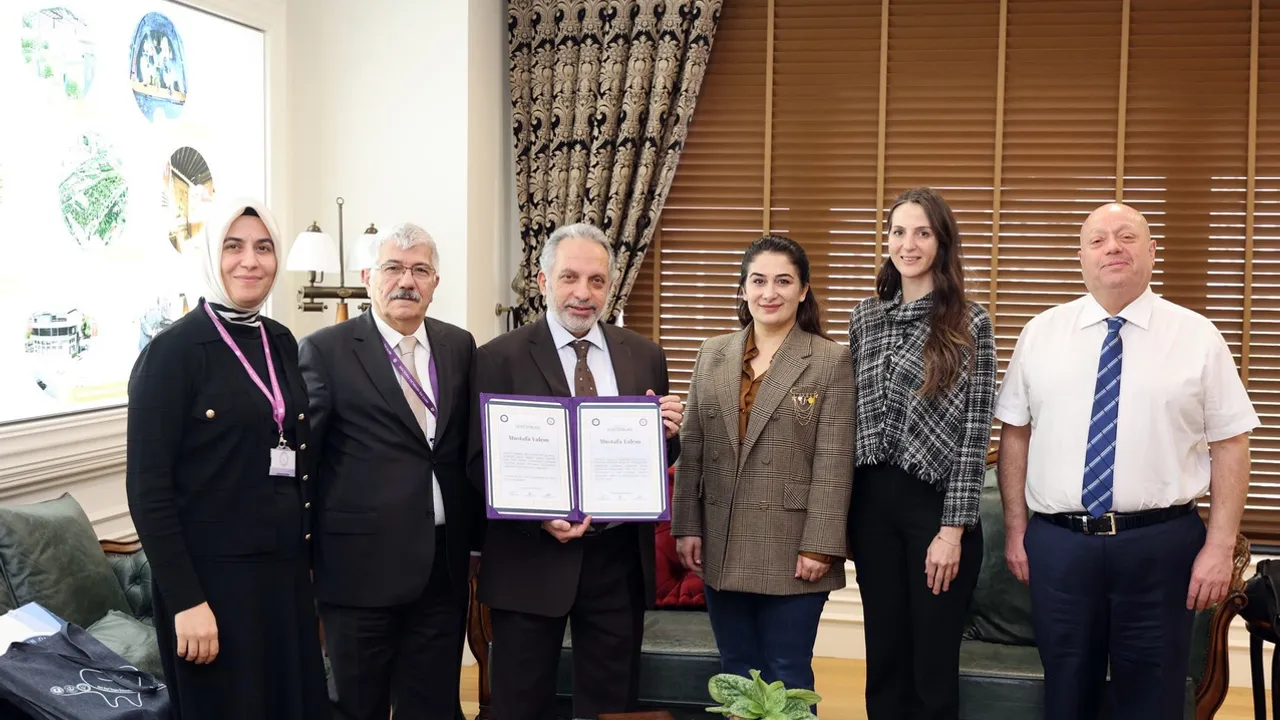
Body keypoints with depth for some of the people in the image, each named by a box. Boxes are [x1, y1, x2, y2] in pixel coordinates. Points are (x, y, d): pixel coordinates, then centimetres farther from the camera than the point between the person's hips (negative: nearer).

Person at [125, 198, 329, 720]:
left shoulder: (282, 343, 8)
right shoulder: (172, 352, -11)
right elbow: (147, 488, -14)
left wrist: (311, 560, 10)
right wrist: (185, 600, -18)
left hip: (286, 569, 6)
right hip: (213, 576, -6)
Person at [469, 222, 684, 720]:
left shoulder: (644, 356, 7)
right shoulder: (500, 358, -4)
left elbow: (660, 456, 12)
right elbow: (480, 460, -7)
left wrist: (667, 431, -11)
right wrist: (538, 515, -21)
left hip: (620, 558, 3)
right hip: (532, 557, -3)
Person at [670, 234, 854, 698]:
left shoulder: (831, 362, -5)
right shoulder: (713, 355, 8)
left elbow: (834, 463, -9)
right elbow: (691, 449, 9)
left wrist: (819, 545, -13)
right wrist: (686, 526, 4)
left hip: (790, 549, -4)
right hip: (722, 546, 4)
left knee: (787, 677, 6)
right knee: (735, 673, 13)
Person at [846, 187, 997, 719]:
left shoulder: (969, 323, -5)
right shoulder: (865, 316, 8)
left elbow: (975, 430, -8)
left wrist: (953, 528, -13)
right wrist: (845, 509, 9)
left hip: (936, 502, -4)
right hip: (873, 500, 4)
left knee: (934, 664, 5)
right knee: (883, 657, 12)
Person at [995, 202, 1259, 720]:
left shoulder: (1197, 337, 0)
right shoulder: (1040, 333, 5)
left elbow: (1230, 445, -1)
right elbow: (1015, 434, 8)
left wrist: (1220, 546, -7)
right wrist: (1016, 530, 5)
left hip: (1160, 546, -1)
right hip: (1057, 543, 2)